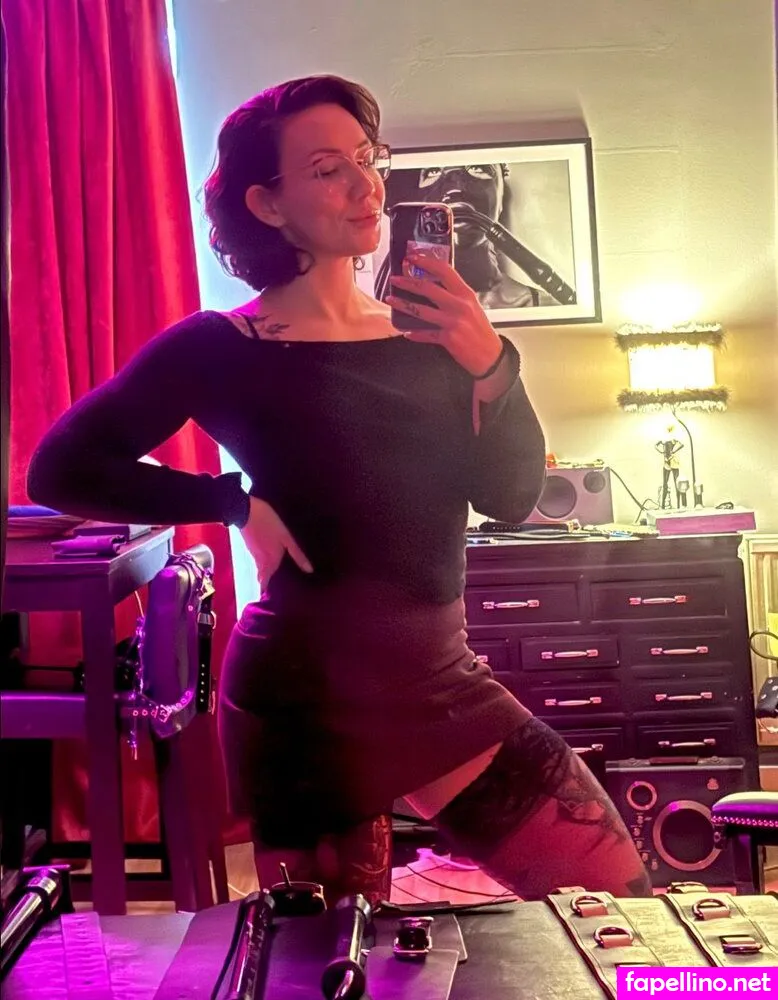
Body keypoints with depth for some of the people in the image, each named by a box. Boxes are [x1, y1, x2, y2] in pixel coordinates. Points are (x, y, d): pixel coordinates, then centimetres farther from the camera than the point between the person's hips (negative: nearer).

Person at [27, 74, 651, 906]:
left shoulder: (427, 333, 7)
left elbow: (510, 497, 0)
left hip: (438, 679, 4)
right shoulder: (225, 348, -7)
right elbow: (62, 469, -8)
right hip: (307, 696, -4)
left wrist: (490, 368, -17)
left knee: (619, 896, 4)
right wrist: (238, 503, -14)